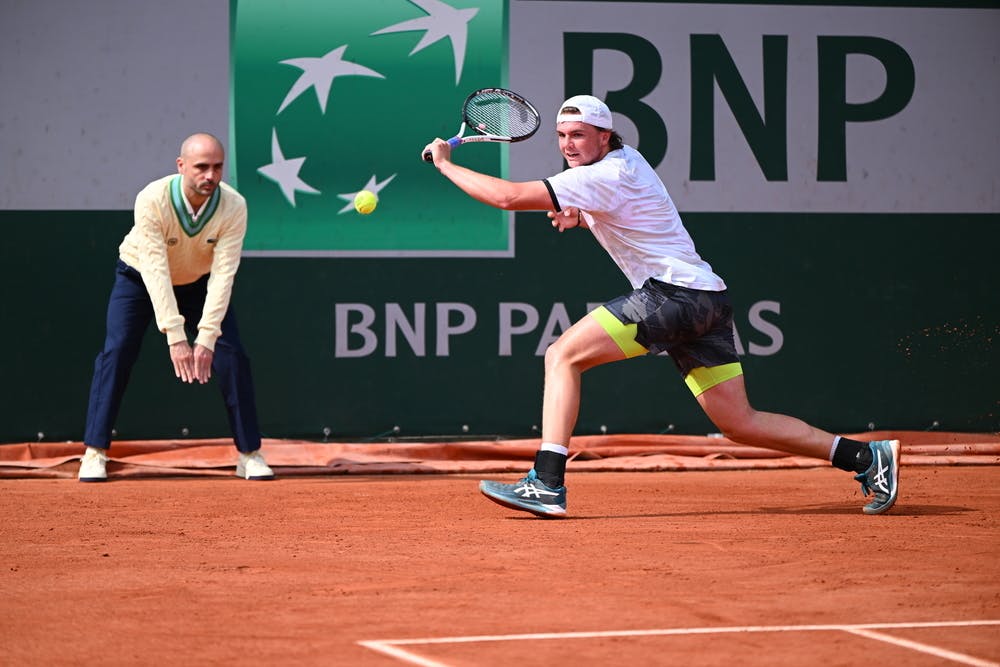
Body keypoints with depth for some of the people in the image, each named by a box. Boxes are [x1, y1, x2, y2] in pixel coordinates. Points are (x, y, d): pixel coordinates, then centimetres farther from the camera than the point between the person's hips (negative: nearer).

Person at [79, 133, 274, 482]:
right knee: (116, 352, -17)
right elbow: (155, 271, -40)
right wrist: (175, 336, -47)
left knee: (233, 356, -9)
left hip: (200, 282, 2)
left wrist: (206, 338, -42)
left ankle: (250, 454, 2)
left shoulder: (234, 207, -29)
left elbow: (222, 275, -33)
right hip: (139, 277, -2)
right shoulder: (152, 200, -35)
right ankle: (94, 454, -10)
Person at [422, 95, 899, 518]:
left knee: (563, 356, -9)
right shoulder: (624, 160, 16)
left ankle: (546, 484, -18)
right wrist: (578, 216, 13)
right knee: (740, 424, 8)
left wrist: (444, 163, -6)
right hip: (706, 301, 10)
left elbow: (509, 196, -18)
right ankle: (867, 457, 6)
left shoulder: (605, 175, -13)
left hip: (675, 292, -10)